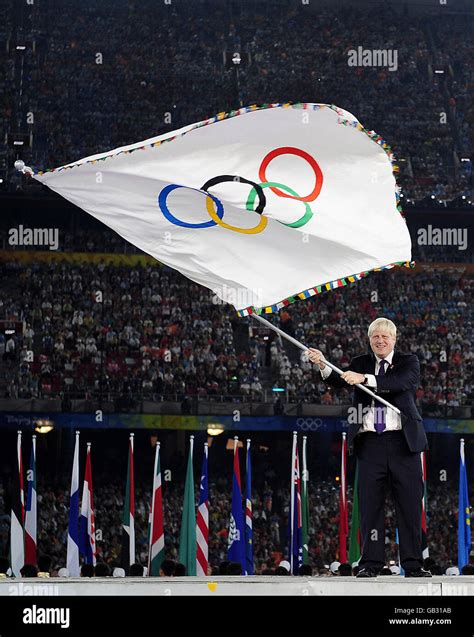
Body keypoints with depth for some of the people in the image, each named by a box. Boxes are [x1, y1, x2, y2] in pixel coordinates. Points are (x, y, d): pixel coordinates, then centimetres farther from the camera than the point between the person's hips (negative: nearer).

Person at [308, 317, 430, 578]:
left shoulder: (409, 362, 8)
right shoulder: (359, 364, 14)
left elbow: (401, 383, -14)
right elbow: (340, 381, -3)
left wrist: (365, 379, -25)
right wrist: (323, 366, -24)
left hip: (403, 441, -1)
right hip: (370, 442, 1)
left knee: (409, 505, 0)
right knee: (370, 503, -1)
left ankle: (413, 565, 4)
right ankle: (371, 563, 2)